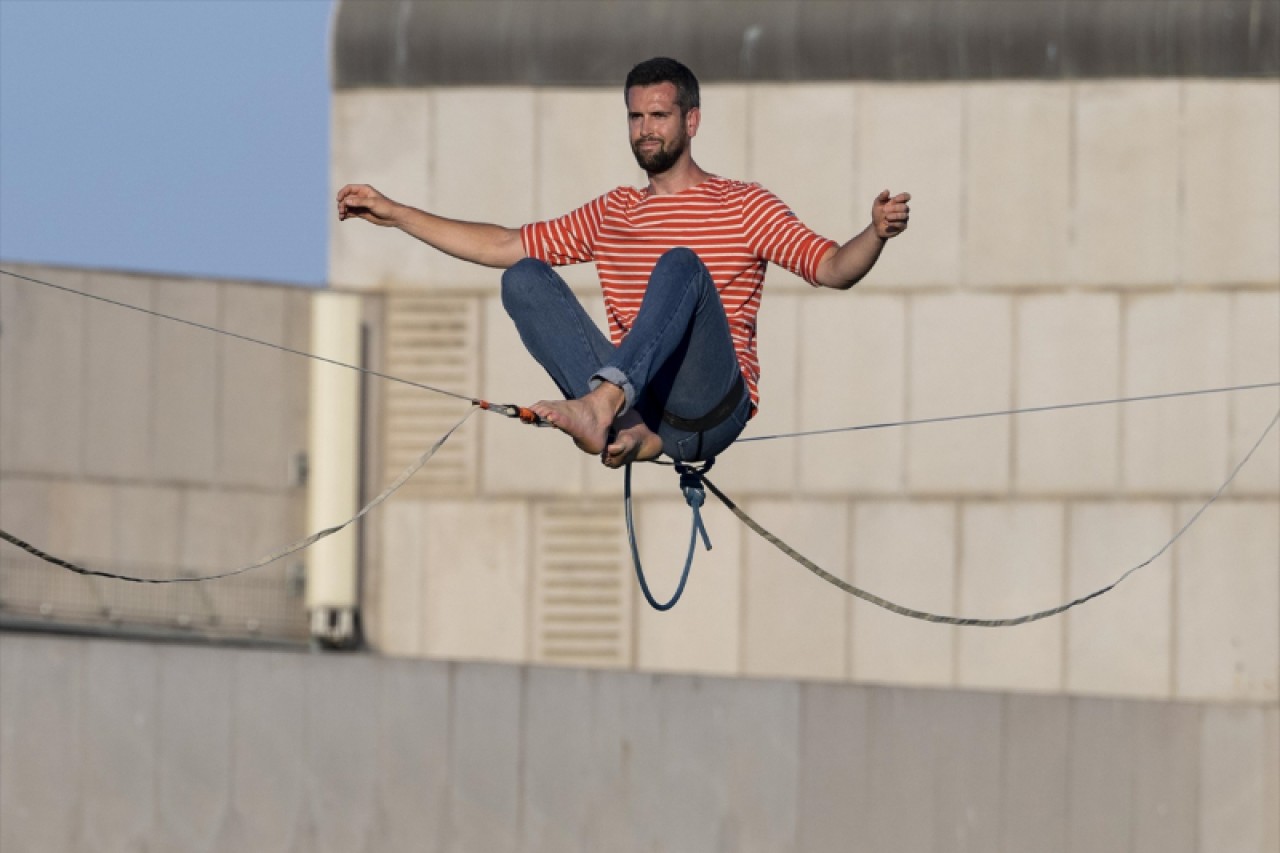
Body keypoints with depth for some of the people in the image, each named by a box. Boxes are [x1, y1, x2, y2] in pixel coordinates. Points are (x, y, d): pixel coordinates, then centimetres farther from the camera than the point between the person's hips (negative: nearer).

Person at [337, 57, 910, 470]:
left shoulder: (743, 206, 11)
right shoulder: (613, 214, 26)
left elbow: (832, 269, -1)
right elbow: (503, 248, 27)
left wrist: (876, 235, -23)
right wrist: (393, 214, 23)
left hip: (711, 410, -4)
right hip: (630, 396, 4)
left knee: (681, 265, -28)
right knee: (523, 280, -11)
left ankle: (600, 404, -51)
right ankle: (623, 429, -34)